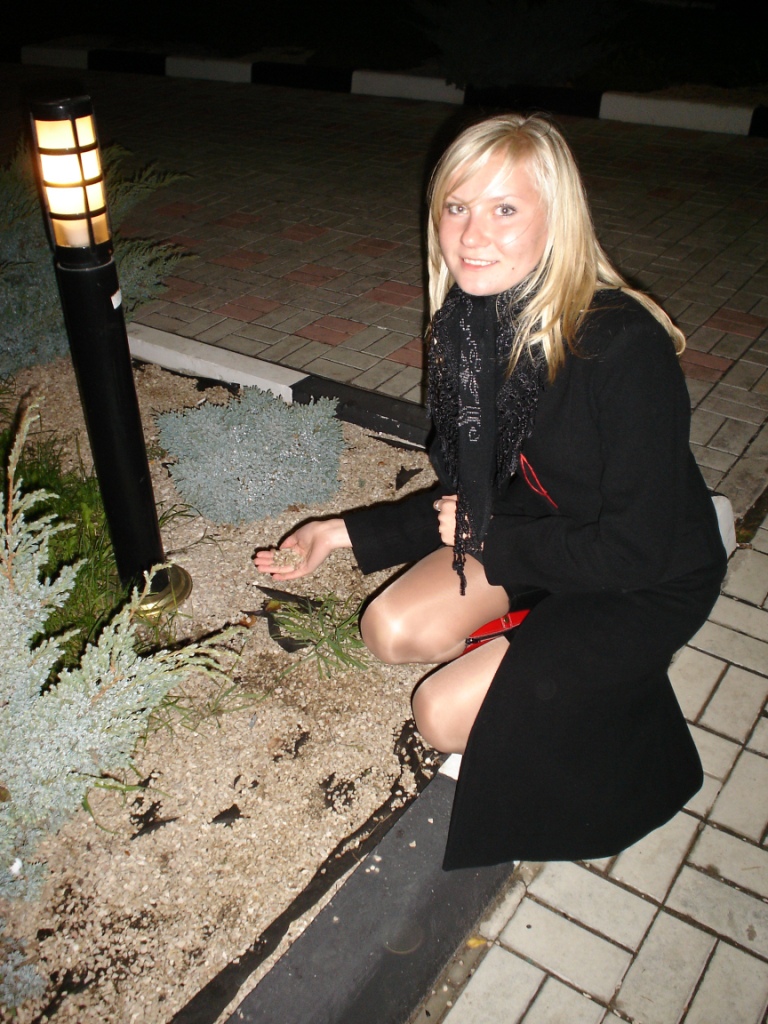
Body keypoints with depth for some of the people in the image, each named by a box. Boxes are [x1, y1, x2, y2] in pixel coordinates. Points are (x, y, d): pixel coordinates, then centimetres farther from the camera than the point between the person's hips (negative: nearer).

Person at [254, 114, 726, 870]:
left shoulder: (623, 348, -32)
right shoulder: (471, 322, -10)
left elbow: (634, 552, -25)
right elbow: (471, 491, 1)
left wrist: (486, 541, -17)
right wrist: (348, 532, -6)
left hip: (652, 581, -6)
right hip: (540, 531, 6)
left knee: (445, 713, -12)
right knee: (392, 630, -6)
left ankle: (622, 669, 10)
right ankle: (545, 640, 11)